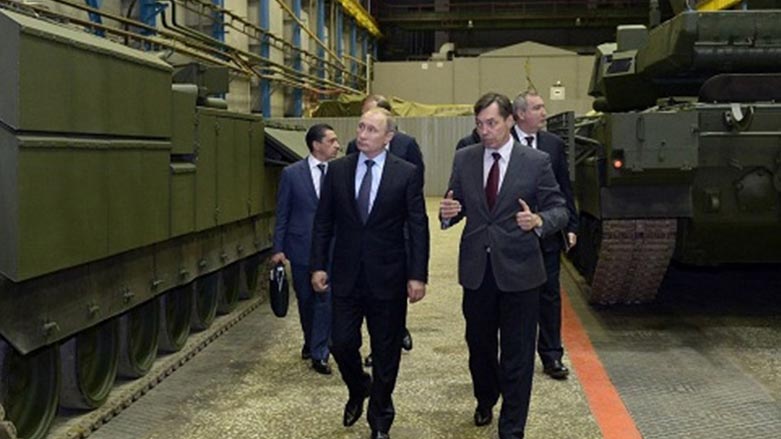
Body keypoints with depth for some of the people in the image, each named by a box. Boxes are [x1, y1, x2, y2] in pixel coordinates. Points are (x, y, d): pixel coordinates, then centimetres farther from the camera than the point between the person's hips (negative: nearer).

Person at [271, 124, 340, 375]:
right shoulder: (292, 174, -3)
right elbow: (282, 214, 1)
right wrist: (278, 248, -2)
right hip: (301, 247, 0)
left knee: (326, 300, -7)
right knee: (306, 300, 13)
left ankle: (319, 354, 2)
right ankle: (311, 342, 35)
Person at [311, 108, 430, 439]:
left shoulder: (406, 174, -5)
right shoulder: (338, 170, 3)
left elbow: (418, 227, -5)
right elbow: (323, 222, 6)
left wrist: (418, 275, -9)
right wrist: (318, 265, 1)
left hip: (388, 278, -2)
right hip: (346, 275, 2)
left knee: (386, 353, 8)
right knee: (341, 344, 3)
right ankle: (358, 389, 36)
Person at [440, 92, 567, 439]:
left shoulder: (536, 162, -6)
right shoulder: (464, 159, 3)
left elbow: (560, 209, -5)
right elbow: (455, 206, 7)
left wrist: (539, 221, -26)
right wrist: (447, 213, -17)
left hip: (518, 271, -3)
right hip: (476, 269, 3)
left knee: (517, 354, 4)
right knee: (479, 345, 19)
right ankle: (485, 401, 46)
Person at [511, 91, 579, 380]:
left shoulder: (554, 144, 5)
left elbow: (565, 188, 8)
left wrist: (570, 226, 4)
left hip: (547, 234, 3)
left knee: (550, 296, 9)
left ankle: (551, 356, 18)